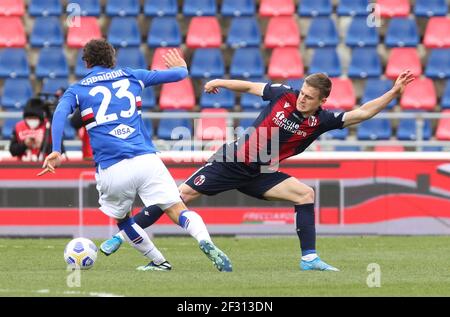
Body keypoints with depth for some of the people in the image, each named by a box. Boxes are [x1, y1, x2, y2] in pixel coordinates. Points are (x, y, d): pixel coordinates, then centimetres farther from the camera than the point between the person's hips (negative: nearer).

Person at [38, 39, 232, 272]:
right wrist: (182, 67, 50)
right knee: (178, 210, -3)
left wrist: (56, 151, -17)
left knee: (122, 219, 26)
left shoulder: (77, 90, 15)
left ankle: (158, 262, 26)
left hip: (111, 170, 0)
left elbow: (60, 112, -7)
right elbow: (178, 74, 26)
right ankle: (205, 241, -30)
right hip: (146, 161, 0)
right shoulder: (131, 76, 19)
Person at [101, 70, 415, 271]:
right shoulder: (285, 95, -13)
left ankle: (309, 258, -12)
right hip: (233, 161, -2)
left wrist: (394, 92, -28)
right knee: (182, 194, -6)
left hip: (261, 174, 2)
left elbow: (360, 113, -20)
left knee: (305, 194, -18)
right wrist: (220, 82, 16)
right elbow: (251, 87, 5)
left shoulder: (322, 121, -11)